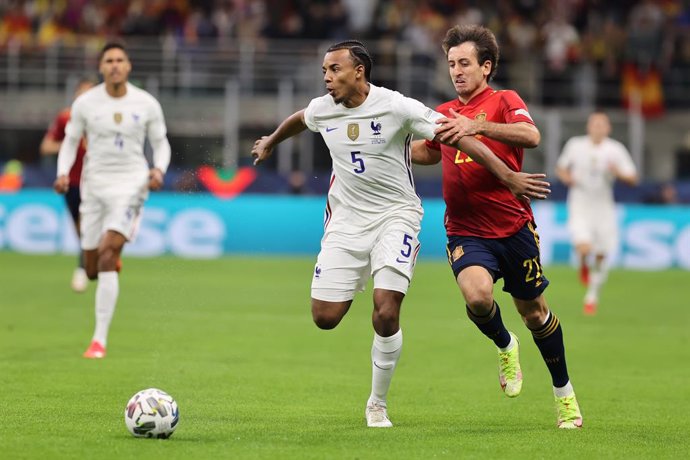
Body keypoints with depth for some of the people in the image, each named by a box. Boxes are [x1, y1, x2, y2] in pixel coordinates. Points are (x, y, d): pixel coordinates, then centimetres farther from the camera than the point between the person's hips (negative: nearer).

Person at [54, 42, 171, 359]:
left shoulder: (147, 104, -3)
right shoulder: (85, 103, -2)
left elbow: (161, 144, 7)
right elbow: (70, 142, 8)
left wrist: (159, 170, -13)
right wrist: (63, 173, -10)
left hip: (131, 182, -2)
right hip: (95, 184, 2)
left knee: (107, 253, -21)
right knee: (93, 270, 6)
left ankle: (100, 340, -19)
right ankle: (114, 260, 49)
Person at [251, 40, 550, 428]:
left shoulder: (396, 107, -17)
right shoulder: (322, 110, -1)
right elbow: (297, 121, 24)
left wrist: (508, 176, -22)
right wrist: (270, 143, 44)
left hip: (396, 214, -4)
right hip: (346, 218, 4)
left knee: (386, 313, -18)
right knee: (325, 317, -5)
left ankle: (378, 404, 3)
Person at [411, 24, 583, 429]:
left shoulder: (504, 102, -4)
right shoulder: (444, 115, 12)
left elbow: (531, 136, -26)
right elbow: (430, 152, 33)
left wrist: (478, 126, -36)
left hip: (513, 226, -2)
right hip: (465, 232, 3)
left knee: (533, 311, 8)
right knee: (477, 295, -26)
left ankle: (564, 392, 29)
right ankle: (505, 346, 8)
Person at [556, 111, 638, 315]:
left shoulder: (616, 149, -3)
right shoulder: (575, 145, -2)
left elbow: (633, 179, -1)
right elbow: (560, 167, 14)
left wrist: (619, 173, -22)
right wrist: (566, 177, -9)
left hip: (604, 208, 2)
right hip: (579, 207, -1)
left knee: (601, 257, 5)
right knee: (583, 248, -24)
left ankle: (592, 296, 26)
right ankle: (584, 267, 13)